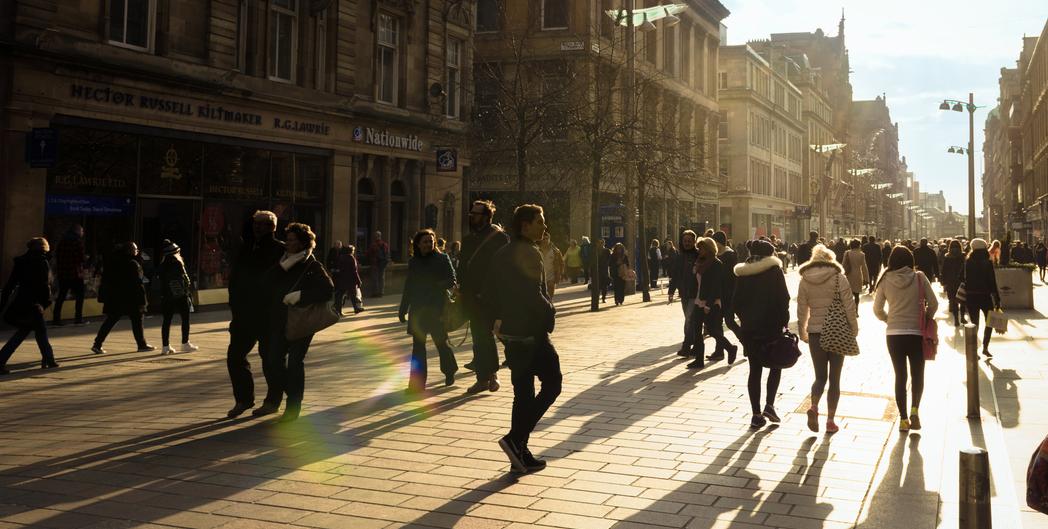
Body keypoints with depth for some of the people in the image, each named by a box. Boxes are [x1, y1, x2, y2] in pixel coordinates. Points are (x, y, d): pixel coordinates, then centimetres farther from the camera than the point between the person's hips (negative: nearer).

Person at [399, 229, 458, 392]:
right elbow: (408, 287, 14)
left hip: (437, 308, -3)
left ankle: (449, 371, 33)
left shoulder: (442, 259, -1)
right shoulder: (413, 262, 9)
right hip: (417, 309, 3)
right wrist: (403, 310, 14)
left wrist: (437, 284, -23)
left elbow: (451, 281, -5)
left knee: (441, 341, 5)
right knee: (418, 345, 0)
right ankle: (417, 383, 2)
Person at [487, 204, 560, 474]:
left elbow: (490, 292, 15)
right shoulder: (529, 253, -15)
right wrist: (550, 313, -7)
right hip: (531, 330, -9)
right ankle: (515, 439, -7)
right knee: (552, 383, 2)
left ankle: (520, 454, 15)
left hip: (510, 331, 9)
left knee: (523, 392, 12)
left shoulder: (502, 254, 13)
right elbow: (533, 295, -23)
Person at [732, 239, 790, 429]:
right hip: (771, 326, -3)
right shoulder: (774, 270, -6)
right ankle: (769, 404, -1)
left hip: (749, 328, 4)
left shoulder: (742, 274, 6)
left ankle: (756, 414, 6)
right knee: (776, 365, 14)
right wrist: (784, 321, -2)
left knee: (755, 369, 8)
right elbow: (783, 299, -10)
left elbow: (736, 302, 8)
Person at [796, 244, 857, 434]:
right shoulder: (839, 278, -6)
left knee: (820, 376, 12)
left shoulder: (805, 280, 2)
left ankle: (814, 408, -13)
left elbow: (801, 309, 5)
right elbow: (849, 306, -8)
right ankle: (830, 421, 9)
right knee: (834, 378, 8)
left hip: (815, 333, 2)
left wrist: (802, 333, 15)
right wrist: (854, 329, 3)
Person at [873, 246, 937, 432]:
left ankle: (903, 418, 11)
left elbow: (877, 309, 1)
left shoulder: (886, 280, -2)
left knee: (900, 376, 10)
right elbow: (933, 304, -4)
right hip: (916, 333, -1)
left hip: (894, 334, 1)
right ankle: (915, 409, -8)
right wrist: (926, 319, 13)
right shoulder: (919, 277, -6)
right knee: (918, 374, 13)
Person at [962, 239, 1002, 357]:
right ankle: (985, 347, 8)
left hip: (971, 297, 3)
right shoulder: (987, 263, -10)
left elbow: (962, 279, 0)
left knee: (974, 323, 9)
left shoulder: (967, 262, -1)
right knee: (990, 322, 15)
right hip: (985, 296, -3)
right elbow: (992, 282, -10)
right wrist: (997, 299, -6)